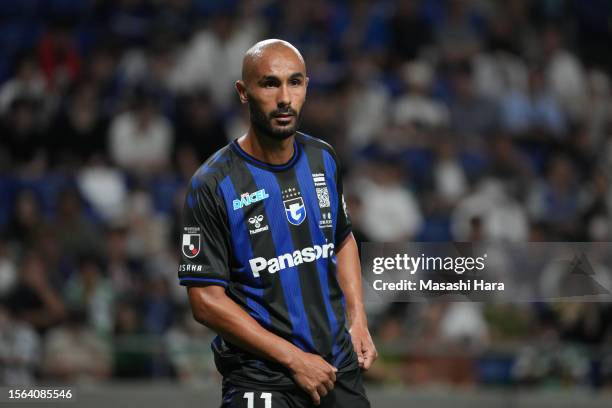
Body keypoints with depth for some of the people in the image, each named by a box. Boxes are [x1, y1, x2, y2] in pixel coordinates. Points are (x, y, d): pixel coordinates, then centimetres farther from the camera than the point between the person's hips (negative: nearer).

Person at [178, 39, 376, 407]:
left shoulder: (323, 159, 5)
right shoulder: (213, 184, -13)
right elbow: (206, 300, -15)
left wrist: (358, 321, 6)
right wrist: (293, 358, -17)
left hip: (339, 364, 5)